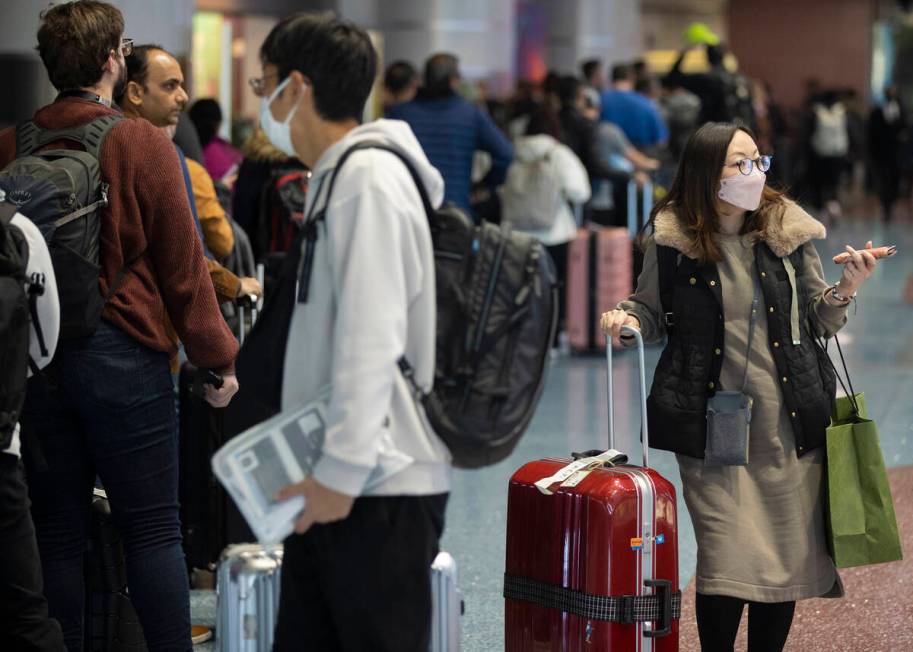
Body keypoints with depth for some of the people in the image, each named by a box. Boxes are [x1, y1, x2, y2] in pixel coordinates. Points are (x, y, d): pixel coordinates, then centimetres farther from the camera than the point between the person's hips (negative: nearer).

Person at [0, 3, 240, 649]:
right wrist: (218, 356, 2)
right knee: (152, 529, 2)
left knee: (57, 534, 10)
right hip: (123, 354, -3)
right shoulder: (143, 143, -9)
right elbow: (183, 263, -6)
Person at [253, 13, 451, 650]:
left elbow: (372, 340, -21)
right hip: (336, 483, 10)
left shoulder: (369, 179, -13)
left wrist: (343, 471, -23)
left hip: (381, 491, -10)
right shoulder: (334, 177, 18)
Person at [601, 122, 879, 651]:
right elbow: (653, 311, 10)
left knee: (788, 558, 8)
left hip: (789, 425, 3)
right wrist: (627, 317, -11)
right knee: (727, 564, -8)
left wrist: (844, 291, -10)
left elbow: (819, 321, 9)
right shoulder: (673, 239, -3)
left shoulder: (788, 232, 2)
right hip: (711, 425, -2)